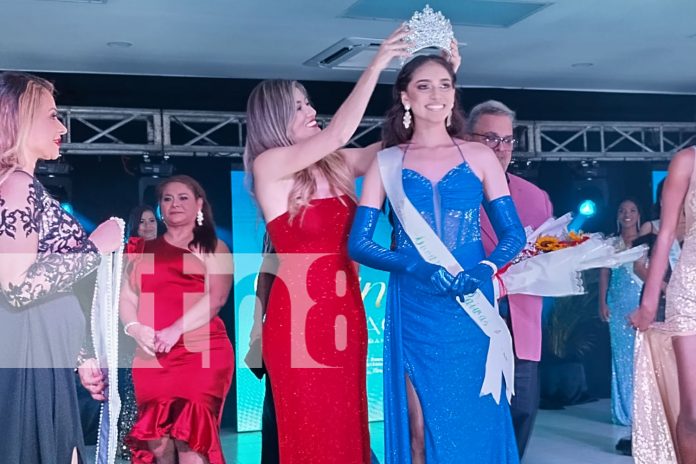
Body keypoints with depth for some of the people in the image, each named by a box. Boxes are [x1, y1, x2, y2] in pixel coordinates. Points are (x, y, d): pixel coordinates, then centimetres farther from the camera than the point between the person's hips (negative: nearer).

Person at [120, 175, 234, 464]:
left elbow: (217, 297, -4)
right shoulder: (144, 250, 21)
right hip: (151, 356, 4)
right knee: (156, 440, 1)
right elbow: (127, 297, 15)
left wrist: (176, 330, -17)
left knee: (191, 436, -14)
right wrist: (135, 328, -7)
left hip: (200, 352, -4)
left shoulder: (213, 248, 10)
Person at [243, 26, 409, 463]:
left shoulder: (337, 164, 8)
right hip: (298, 316, -6)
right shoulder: (269, 165, -8)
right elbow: (338, 133, -21)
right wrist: (376, 65, -16)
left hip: (347, 311, 6)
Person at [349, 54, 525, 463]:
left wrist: (483, 271, -16)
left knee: (474, 420, 6)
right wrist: (419, 269, -17)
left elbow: (513, 234, 5)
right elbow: (359, 243, -2)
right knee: (420, 426, 3)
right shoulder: (387, 162, 5)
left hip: (472, 309, 1)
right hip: (414, 311, -1)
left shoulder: (480, 157, 8)